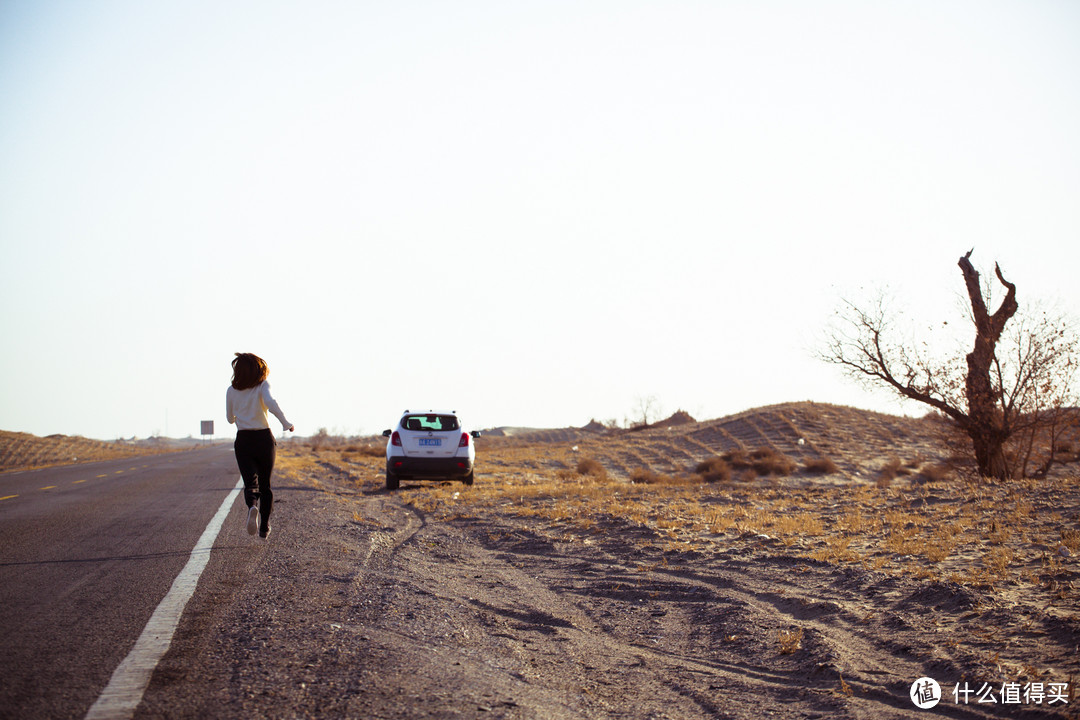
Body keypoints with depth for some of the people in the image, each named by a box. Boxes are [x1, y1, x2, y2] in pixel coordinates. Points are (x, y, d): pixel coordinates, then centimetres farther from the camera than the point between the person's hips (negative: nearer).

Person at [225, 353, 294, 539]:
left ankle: (252, 507, -39)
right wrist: (286, 423, -13)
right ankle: (264, 528, 17)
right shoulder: (262, 386, -6)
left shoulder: (231, 391, 2)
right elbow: (271, 403, -25)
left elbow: (230, 419, 12)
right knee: (265, 484, 15)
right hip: (264, 439, 0)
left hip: (243, 441, 0)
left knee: (250, 483, -5)